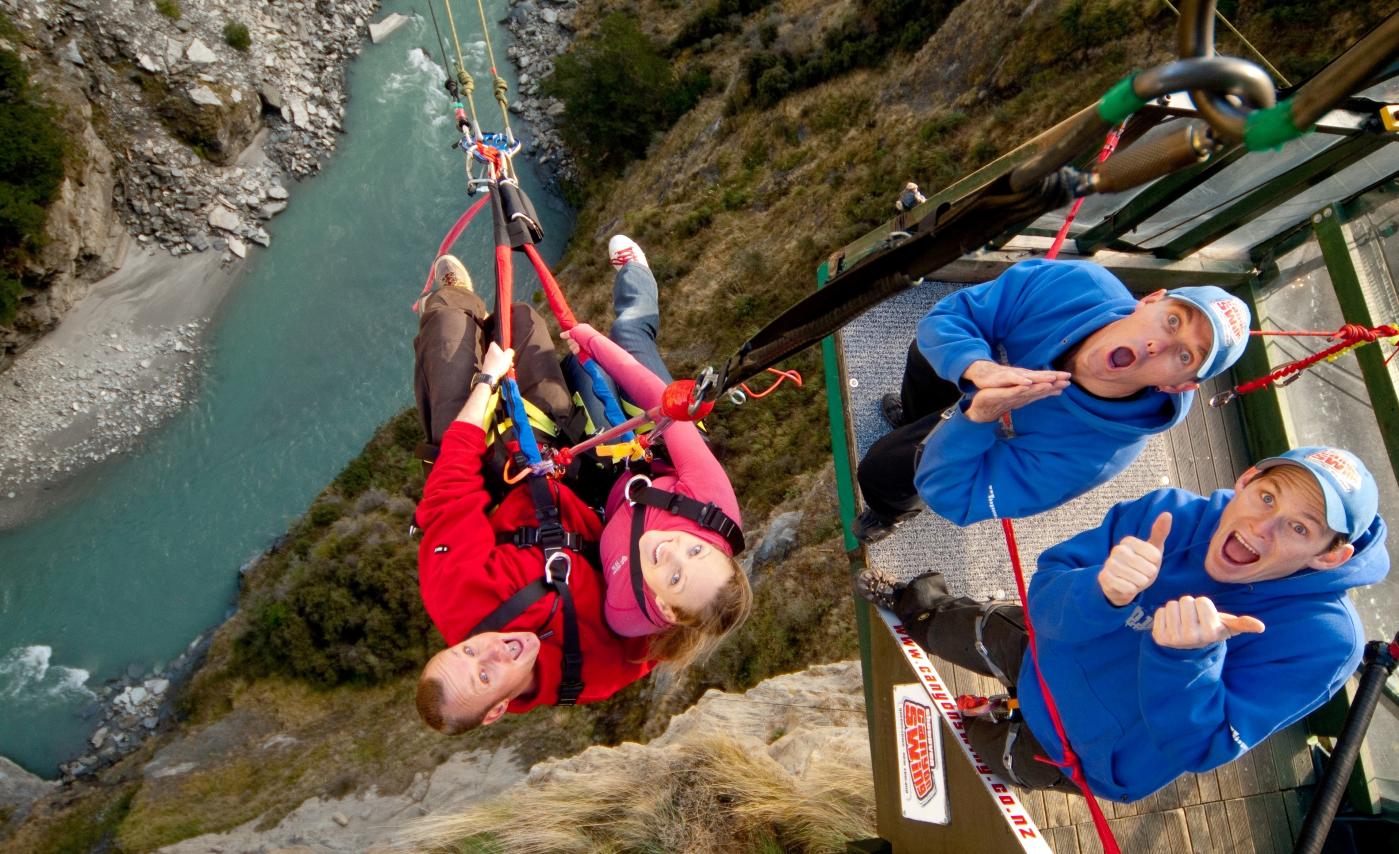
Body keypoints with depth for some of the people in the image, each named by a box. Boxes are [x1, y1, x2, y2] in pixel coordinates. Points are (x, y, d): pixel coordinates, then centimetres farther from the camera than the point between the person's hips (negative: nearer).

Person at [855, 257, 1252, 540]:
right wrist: (980, 368, -53)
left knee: (876, 473, 6)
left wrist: (979, 417, -56)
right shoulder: (1074, 284, -39)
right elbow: (947, 315, -32)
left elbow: (951, 497, -40)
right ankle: (911, 419, 74)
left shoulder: (1094, 455, -46)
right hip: (975, 368, 3)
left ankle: (894, 509, 51)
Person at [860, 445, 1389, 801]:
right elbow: (1046, 595, -27)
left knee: (984, 751, 17)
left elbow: (1199, 748, -31)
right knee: (975, 629, 18)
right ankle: (917, 605, 53)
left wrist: (1187, 656, -50)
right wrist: (1102, 592, -49)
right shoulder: (1171, 513, -24)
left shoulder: (1322, 639, -32)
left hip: (1095, 755, -2)